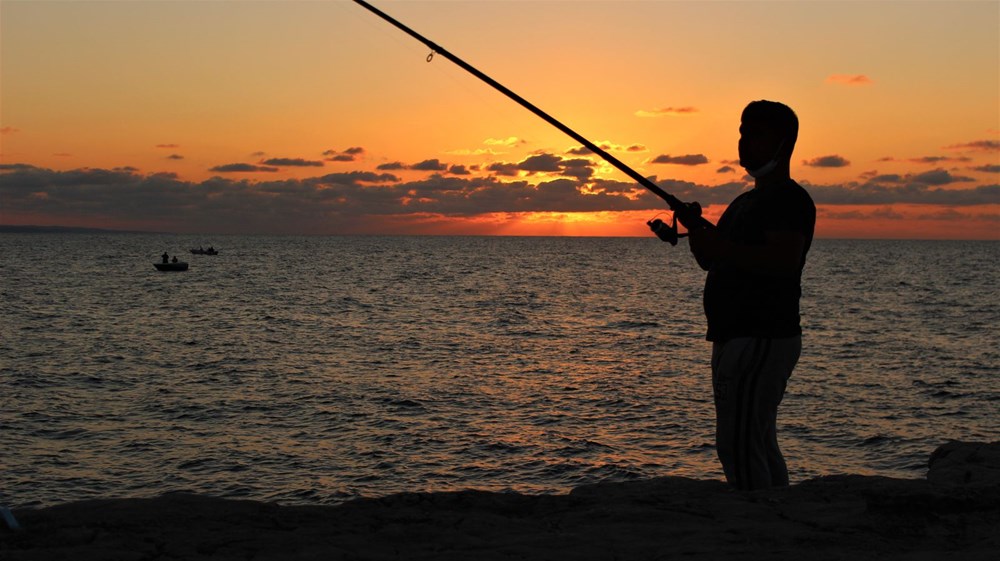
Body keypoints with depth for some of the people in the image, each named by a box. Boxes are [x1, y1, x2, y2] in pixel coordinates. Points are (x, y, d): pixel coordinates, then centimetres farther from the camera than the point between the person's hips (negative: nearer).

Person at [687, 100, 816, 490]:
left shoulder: (790, 199, -9)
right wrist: (697, 231, 2)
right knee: (758, 444, 14)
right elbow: (711, 262, 21)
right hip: (739, 338, 10)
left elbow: (785, 261, -24)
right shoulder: (746, 201, 21)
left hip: (762, 339, -10)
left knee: (737, 443, -13)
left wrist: (720, 247, -25)